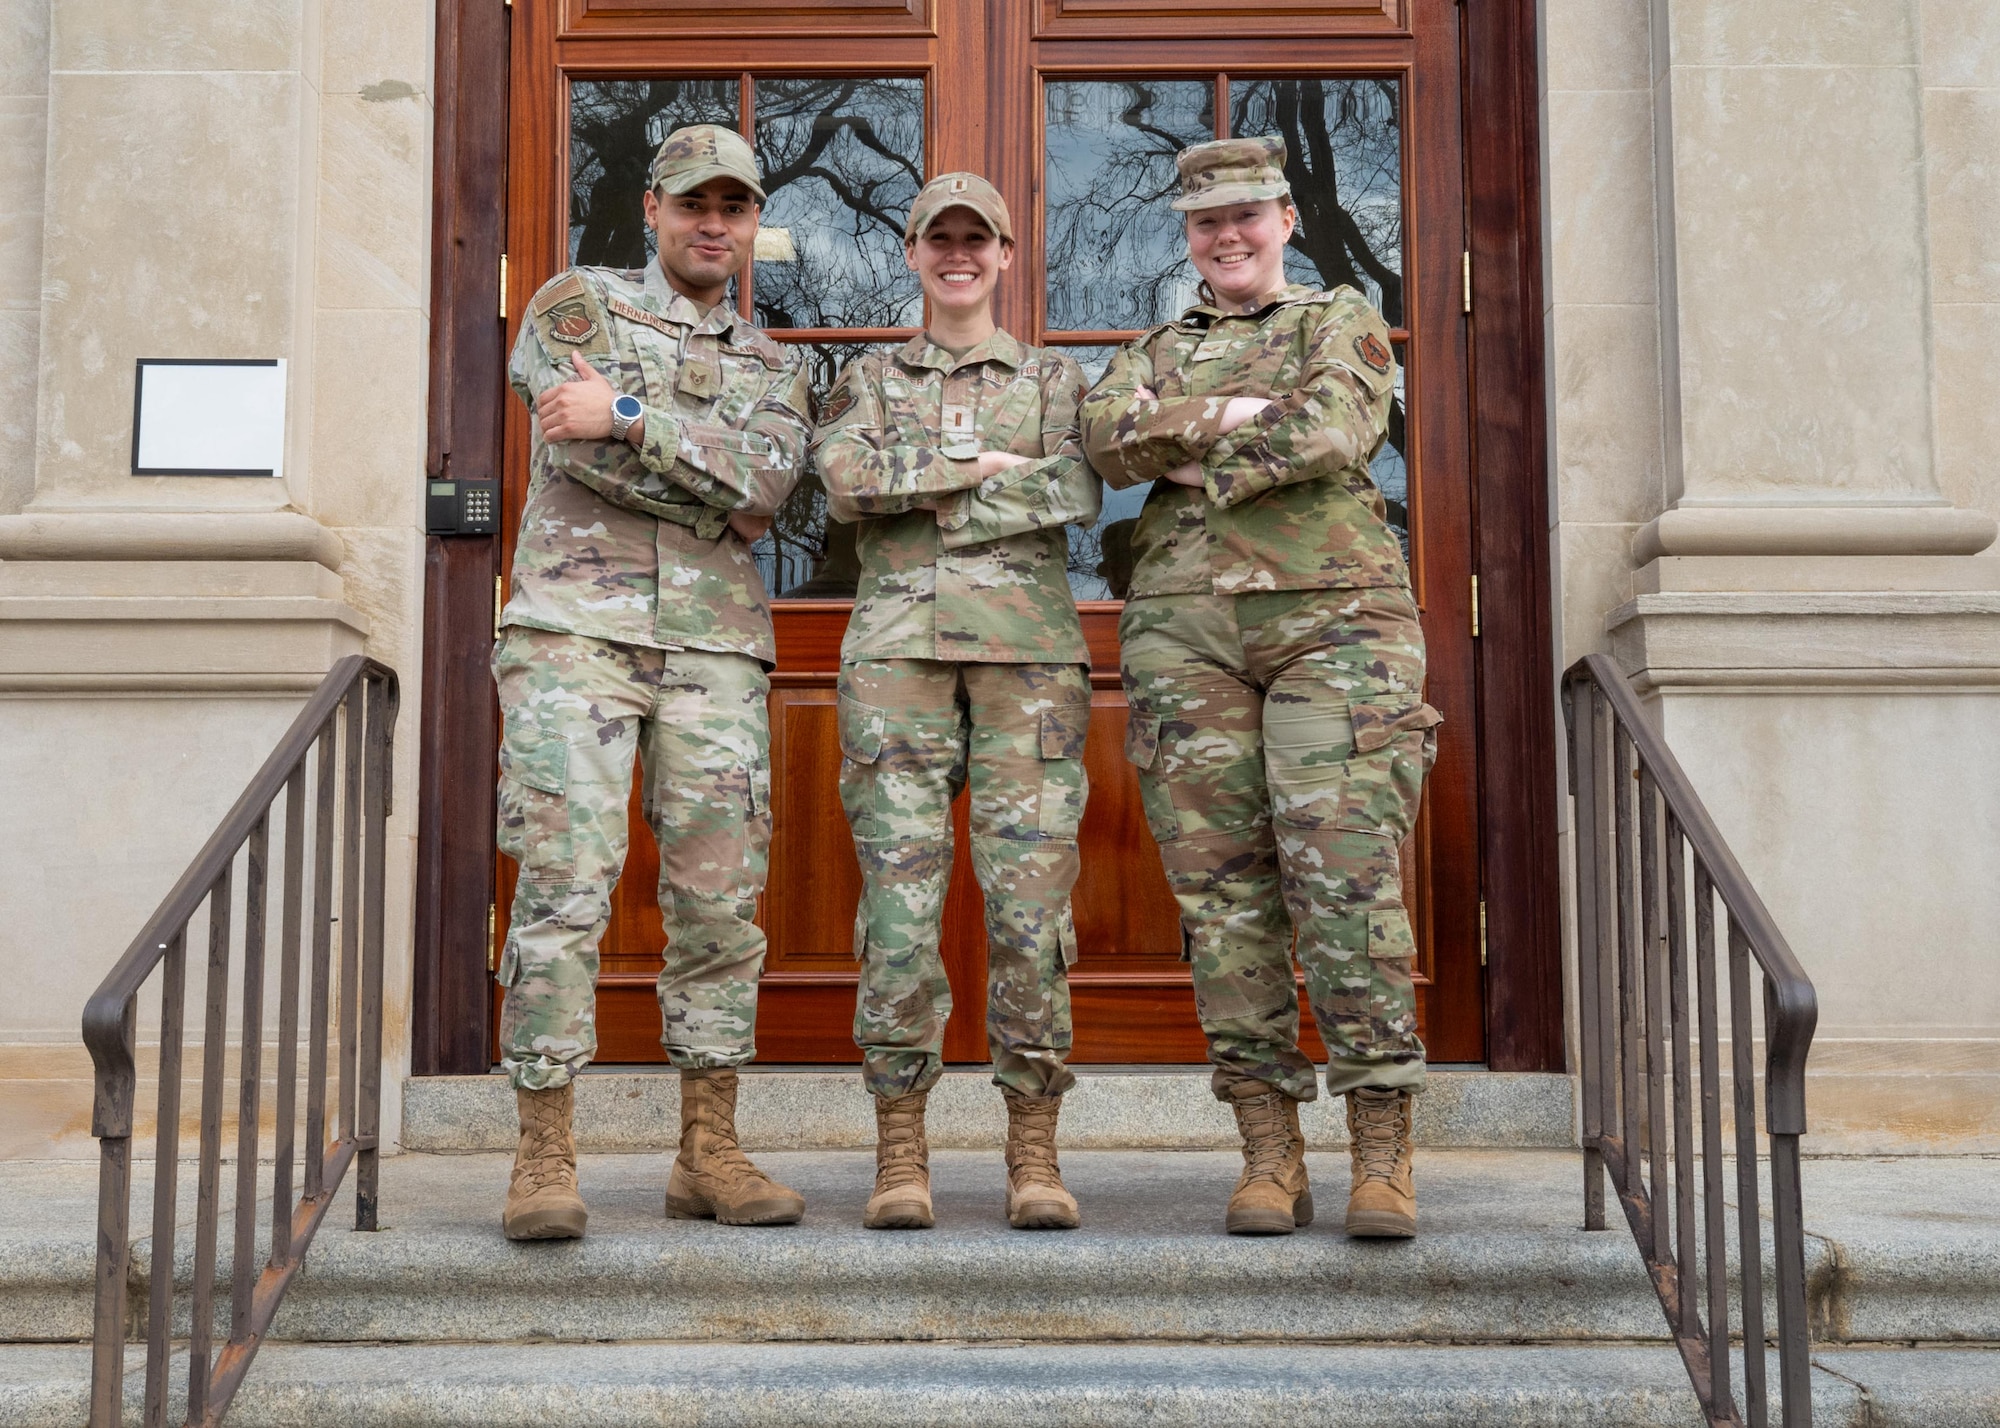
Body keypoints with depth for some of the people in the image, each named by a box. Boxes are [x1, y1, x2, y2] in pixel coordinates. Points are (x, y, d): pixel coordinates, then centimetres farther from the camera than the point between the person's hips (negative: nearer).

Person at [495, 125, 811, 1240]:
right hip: (576, 630, -3)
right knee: (564, 887, -9)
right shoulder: (577, 302, 10)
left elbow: (769, 478, -3)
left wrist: (630, 416, -12)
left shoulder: (774, 365, 19)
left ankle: (711, 1151, 12)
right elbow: (634, 462, -8)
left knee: (721, 898, 2)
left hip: (716, 646, 4)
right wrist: (720, 491, -3)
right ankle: (546, 1158, -3)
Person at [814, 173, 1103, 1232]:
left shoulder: (1054, 379, 18)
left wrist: (918, 492, -5)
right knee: (900, 887, -7)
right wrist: (984, 465, -4)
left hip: (1029, 649, 0)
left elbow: (1078, 493, -2)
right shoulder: (868, 380, 19)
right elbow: (847, 482, -2)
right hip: (897, 648, 0)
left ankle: (1035, 1155, 0)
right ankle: (900, 1153, -1)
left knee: (1029, 892, -6)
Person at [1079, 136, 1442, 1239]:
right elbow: (1110, 441, 1)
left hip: (1331, 615, -3)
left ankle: (1383, 1160, -9)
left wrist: (1190, 465, -2)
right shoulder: (1155, 353, 24)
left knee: (1348, 879, -12)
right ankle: (1270, 1157, 3)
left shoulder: (1343, 324, 15)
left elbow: (1336, 433, -6)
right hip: (1186, 630, 3)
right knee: (1223, 889, -2)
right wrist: (1240, 415, -8)